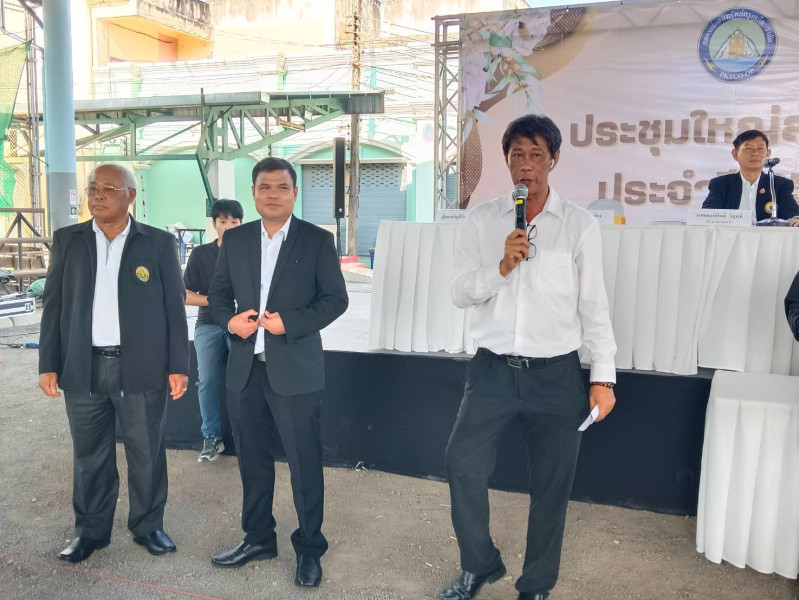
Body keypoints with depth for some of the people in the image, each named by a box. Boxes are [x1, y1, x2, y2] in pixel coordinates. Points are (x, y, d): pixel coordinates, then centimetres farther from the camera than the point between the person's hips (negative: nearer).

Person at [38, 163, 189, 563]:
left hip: (141, 368, -2)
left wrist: (178, 366, -4)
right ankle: (90, 531, 28)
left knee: (146, 454, 7)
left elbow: (174, 308, 0)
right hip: (83, 368, 2)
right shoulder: (67, 241, 7)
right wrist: (49, 364, 2)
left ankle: (148, 526, 25)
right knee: (89, 456, 11)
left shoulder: (158, 243, 1)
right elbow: (54, 306, 7)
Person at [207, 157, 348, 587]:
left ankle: (309, 548, 22)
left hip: (295, 370, -4)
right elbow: (217, 293, 14)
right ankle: (259, 538, 34)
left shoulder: (317, 240, -2)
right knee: (252, 459, 16)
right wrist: (230, 319, -8)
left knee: (304, 463, 4)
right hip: (245, 369, 4)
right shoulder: (234, 240, 9)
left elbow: (336, 298, -4)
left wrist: (290, 322, -17)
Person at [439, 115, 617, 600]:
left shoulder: (580, 225, -1)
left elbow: (593, 306, 0)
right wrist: (501, 267, -17)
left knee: (551, 486, 8)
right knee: (464, 465, 1)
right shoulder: (482, 220, 4)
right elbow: (460, 292, 1)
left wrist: (604, 377, -4)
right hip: (493, 368, 2)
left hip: (557, 374, -1)